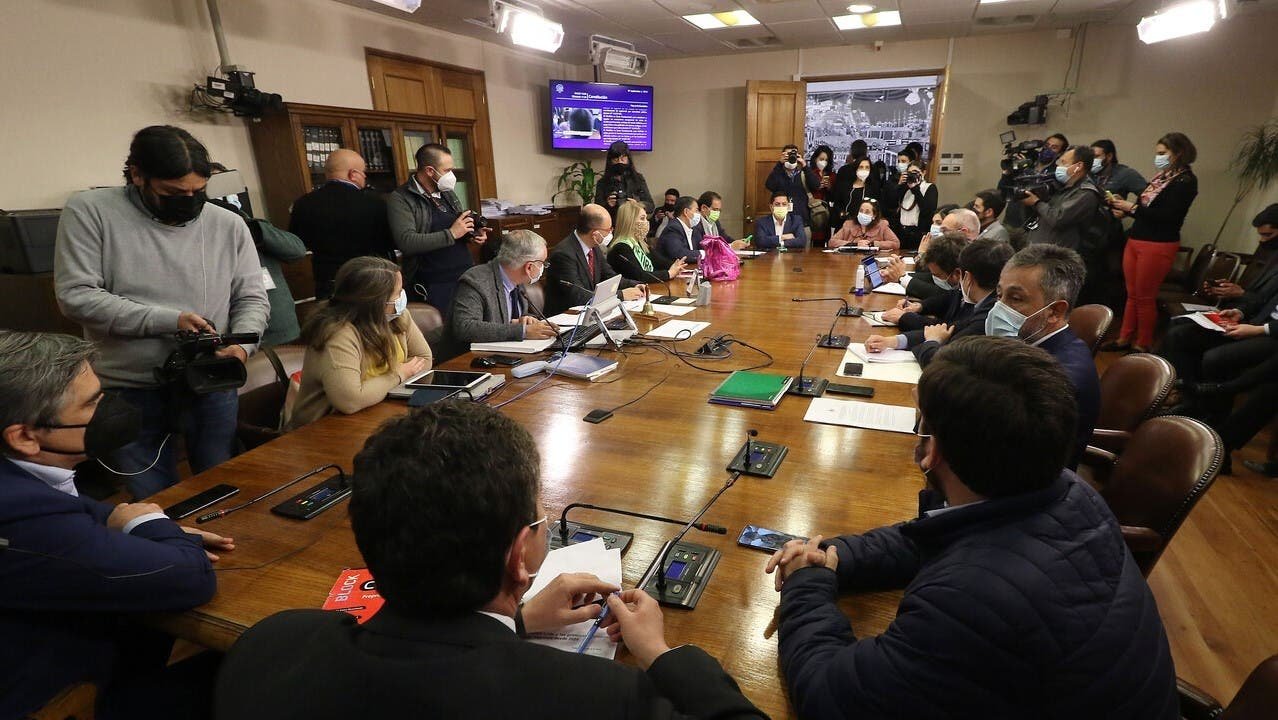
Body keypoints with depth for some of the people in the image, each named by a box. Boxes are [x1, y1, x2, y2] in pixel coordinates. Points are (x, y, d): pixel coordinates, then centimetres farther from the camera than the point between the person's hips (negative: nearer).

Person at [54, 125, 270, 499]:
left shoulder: (228, 224, 0)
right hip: (129, 390, -1)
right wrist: (168, 320, -18)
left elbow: (252, 298, 4)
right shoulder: (89, 211, -5)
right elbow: (76, 295, -9)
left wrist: (241, 344, -15)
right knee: (153, 502, 12)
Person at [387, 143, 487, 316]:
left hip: (468, 275, 6)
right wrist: (451, 234, -20)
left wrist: (472, 235, 2)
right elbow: (406, 243, -22)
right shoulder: (399, 199, -9)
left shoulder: (448, 193, 13)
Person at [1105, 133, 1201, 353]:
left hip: (1158, 246, -7)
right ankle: (1125, 339, 19)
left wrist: (1132, 207, -17)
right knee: (1132, 294, 11)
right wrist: (1122, 206, -1)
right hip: (1135, 240, 7)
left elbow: (1168, 216, -19)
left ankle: (1143, 345, 11)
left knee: (1145, 298, 0)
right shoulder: (1161, 177, 13)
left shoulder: (1185, 181, -9)